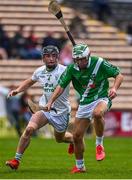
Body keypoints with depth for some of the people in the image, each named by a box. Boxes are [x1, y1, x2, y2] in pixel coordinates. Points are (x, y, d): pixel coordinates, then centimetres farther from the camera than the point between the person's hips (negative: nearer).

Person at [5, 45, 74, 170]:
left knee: (60, 139, 18)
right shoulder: (39, 72, -1)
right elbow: (30, 81, 18)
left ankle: (75, 140, 56)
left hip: (61, 111, -3)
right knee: (29, 128, -20)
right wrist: (18, 90, 5)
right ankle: (16, 160, -13)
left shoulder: (64, 71, -17)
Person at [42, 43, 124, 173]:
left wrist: (114, 88, -27)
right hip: (84, 103, 4)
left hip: (101, 99, -4)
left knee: (97, 113, -41)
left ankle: (99, 144, -18)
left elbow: (119, 75, -8)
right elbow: (61, 86, -3)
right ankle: (80, 166, 27)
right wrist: (50, 102, -16)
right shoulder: (71, 69, -7)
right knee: (77, 136, 4)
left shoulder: (99, 63, -15)